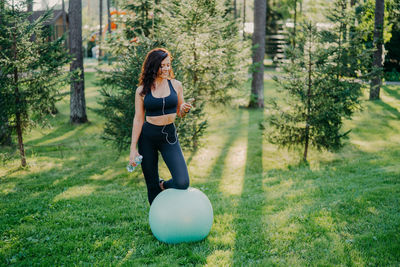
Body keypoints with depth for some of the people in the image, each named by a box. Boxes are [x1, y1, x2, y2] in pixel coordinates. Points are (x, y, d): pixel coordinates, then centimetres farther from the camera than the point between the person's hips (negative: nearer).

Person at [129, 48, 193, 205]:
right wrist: (133, 149, -3)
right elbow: (138, 119, 0)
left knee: (182, 183, -14)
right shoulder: (142, 90, -2)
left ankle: (163, 186, 20)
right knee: (152, 185, 5)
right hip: (147, 137, -1)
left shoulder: (176, 85, 2)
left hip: (169, 136, 1)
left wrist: (185, 109, -12)